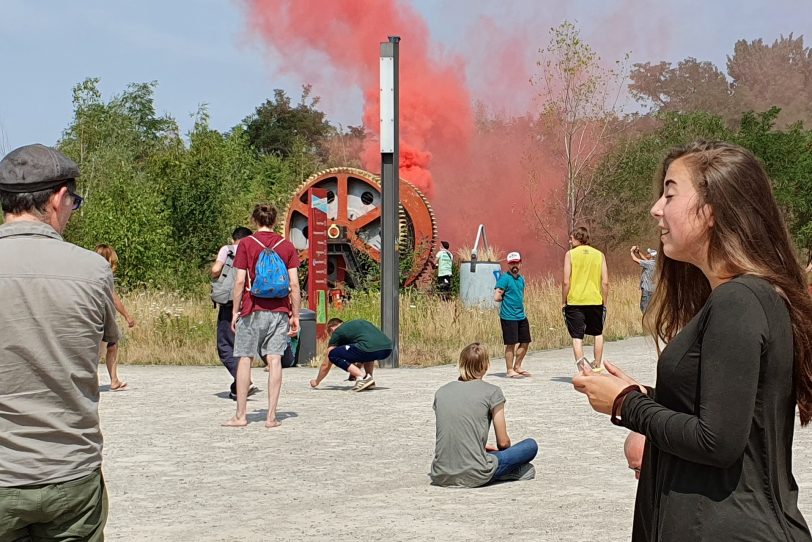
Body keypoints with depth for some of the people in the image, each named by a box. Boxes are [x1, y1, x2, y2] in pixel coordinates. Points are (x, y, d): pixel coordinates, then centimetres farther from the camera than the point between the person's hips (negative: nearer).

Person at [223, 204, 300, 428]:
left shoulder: (246, 244, -1)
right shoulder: (287, 246, 6)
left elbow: (240, 281, -5)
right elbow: (294, 284, 2)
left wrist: (235, 311, 2)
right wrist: (295, 315, 7)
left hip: (252, 310, -2)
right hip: (279, 311, 2)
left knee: (244, 359, 5)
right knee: (274, 360, 0)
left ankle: (240, 416, 6)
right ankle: (272, 416, -2)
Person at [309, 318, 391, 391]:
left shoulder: (337, 333, 18)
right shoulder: (359, 322, 36)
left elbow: (326, 364, 23)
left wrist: (316, 382, 38)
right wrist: (354, 371, 59)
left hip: (370, 349, -8)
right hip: (388, 349, 8)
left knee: (333, 355, 7)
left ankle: (362, 378, -4)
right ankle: (369, 376, 17)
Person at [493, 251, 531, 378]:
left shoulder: (521, 278, 13)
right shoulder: (504, 278, -12)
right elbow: (497, 297, -19)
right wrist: (507, 299, -3)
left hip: (521, 316, 8)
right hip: (508, 317, -8)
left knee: (525, 342, 12)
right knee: (511, 344, -2)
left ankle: (517, 367, 26)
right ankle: (510, 371, 7)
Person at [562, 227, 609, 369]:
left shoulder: (570, 254, -4)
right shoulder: (599, 254, 5)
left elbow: (566, 282, -7)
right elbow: (605, 282, 2)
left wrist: (563, 302, 2)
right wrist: (604, 301, 12)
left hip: (575, 300, -3)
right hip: (595, 301, 3)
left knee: (577, 337, 0)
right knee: (598, 333, 21)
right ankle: (598, 365, 26)